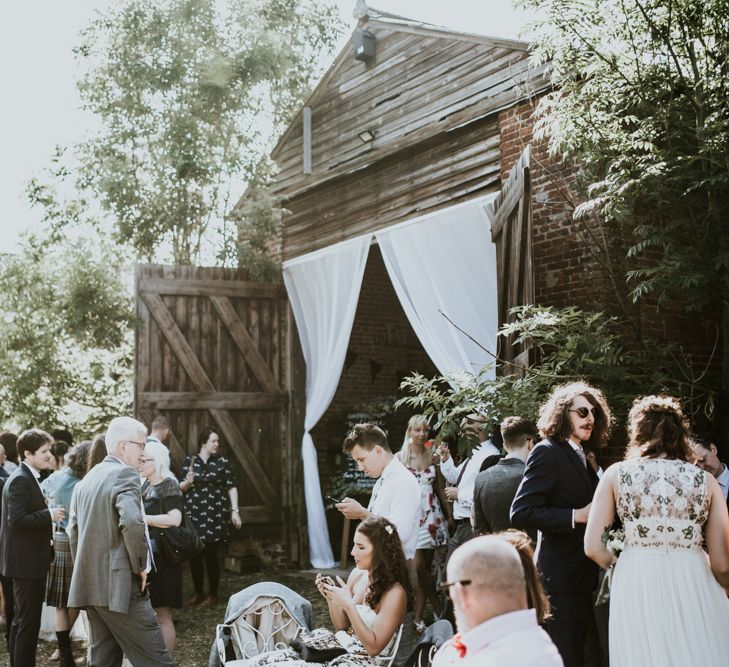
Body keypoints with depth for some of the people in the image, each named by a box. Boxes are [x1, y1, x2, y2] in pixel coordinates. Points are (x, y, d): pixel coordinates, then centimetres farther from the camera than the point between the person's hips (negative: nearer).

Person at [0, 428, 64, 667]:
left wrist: (48, 514, 10)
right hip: (26, 561, -11)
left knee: (21, 620, 19)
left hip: (28, 561, 11)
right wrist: (49, 515, -21)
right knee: (29, 622, -5)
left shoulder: (28, 478, 14)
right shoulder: (20, 480, -18)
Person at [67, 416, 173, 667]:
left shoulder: (86, 479, 15)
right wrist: (140, 567, -12)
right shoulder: (125, 474, -11)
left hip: (89, 586, 9)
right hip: (119, 585, -9)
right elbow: (132, 522, -25)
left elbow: (74, 532, 18)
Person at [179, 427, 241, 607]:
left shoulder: (223, 462, 2)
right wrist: (187, 482, -12)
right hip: (193, 514, 2)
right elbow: (181, 488, 10)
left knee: (210, 555, -3)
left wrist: (234, 510, -6)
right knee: (194, 555, 4)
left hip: (215, 514, -2)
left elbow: (231, 487, 2)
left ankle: (213, 594, 12)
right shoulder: (189, 461, 6)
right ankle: (198, 593, 19)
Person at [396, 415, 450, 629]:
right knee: (418, 567, -11)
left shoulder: (433, 457, 9)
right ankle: (440, 611, 2)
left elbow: (440, 489, 13)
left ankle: (419, 617, 8)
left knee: (423, 567, 2)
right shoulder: (399, 457, 2)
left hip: (431, 515, 2)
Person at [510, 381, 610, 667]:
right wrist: (576, 516, -22)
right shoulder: (548, 452, -12)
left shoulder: (581, 456, 16)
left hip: (582, 577, 9)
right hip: (561, 579, -9)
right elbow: (521, 513, -21)